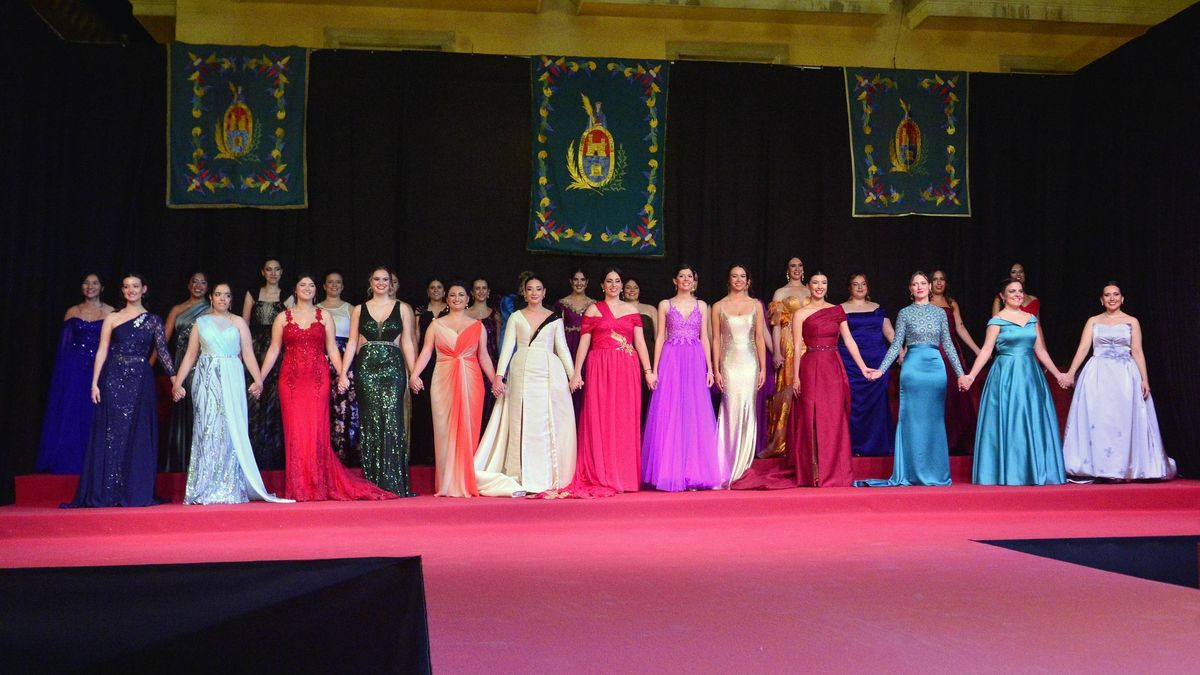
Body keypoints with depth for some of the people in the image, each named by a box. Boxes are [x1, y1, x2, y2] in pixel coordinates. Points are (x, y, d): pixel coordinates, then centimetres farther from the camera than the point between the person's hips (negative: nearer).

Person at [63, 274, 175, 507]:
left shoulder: (153, 320, 7)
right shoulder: (112, 319, 7)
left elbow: (162, 351, 2)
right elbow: (102, 352, 4)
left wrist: (174, 378, -9)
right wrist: (95, 383, -3)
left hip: (140, 382, 0)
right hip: (114, 380, 0)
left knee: (138, 437, 1)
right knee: (111, 434, 0)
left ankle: (135, 492, 6)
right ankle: (106, 493, 4)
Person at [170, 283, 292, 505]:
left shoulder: (238, 322, 9)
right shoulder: (200, 322, 11)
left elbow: (248, 353, 1)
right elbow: (190, 355, 10)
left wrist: (258, 379, -12)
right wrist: (178, 382, 1)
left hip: (231, 380, 0)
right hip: (206, 380, 0)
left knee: (231, 430, -2)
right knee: (207, 430, -1)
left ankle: (230, 489, 3)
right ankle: (206, 490, 3)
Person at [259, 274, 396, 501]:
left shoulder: (324, 317, 10)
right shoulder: (283, 318, 9)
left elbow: (332, 349, 6)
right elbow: (273, 351, 8)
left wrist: (342, 374, -6)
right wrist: (259, 379, 2)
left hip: (318, 380, 0)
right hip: (291, 379, 0)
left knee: (316, 431, -4)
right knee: (295, 432, -1)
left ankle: (318, 486, 3)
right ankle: (299, 489, 5)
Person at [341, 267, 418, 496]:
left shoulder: (402, 308, 9)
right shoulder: (359, 310, 12)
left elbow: (407, 342, 6)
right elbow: (352, 343, 10)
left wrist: (413, 373, -2)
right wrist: (343, 372, -1)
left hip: (393, 368, -1)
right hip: (366, 369, 1)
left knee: (391, 421, -9)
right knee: (370, 422, 0)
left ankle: (393, 482, -4)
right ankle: (372, 483, 6)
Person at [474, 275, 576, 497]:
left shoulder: (555, 318, 11)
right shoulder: (516, 317, 11)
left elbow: (562, 348, 10)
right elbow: (507, 347, 5)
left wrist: (573, 375, 1)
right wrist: (499, 375, -5)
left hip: (549, 373, 0)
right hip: (522, 373, 0)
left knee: (547, 424, -2)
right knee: (523, 424, -1)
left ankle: (546, 478, 3)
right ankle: (524, 479, 2)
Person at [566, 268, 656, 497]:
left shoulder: (631, 310, 13)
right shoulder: (593, 309, 7)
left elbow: (640, 342, 9)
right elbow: (584, 343, 3)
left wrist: (648, 371, 0)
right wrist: (576, 373, -5)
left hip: (627, 370, 2)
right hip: (601, 369, -2)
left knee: (626, 421, 2)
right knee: (600, 421, -3)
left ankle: (624, 476, 9)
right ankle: (600, 477, 1)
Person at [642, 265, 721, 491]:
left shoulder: (701, 306, 12)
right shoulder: (665, 305, 7)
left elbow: (705, 338, 10)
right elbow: (660, 337, 6)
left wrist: (710, 368, 3)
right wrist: (654, 369, -1)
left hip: (695, 363, 1)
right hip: (671, 361, -1)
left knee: (695, 416, 0)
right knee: (670, 415, -4)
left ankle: (693, 473, 6)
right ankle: (672, 471, 2)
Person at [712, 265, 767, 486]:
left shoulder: (756, 305, 8)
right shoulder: (719, 306, 4)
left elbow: (760, 338, 7)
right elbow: (716, 339, 4)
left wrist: (763, 368, 3)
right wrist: (716, 370, -2)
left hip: (750, 363, 1)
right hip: (729, 362, -1)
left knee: (747, 409, 2)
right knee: (733, 409, -5)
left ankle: (740, 463, 14)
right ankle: (730, 464, 6)